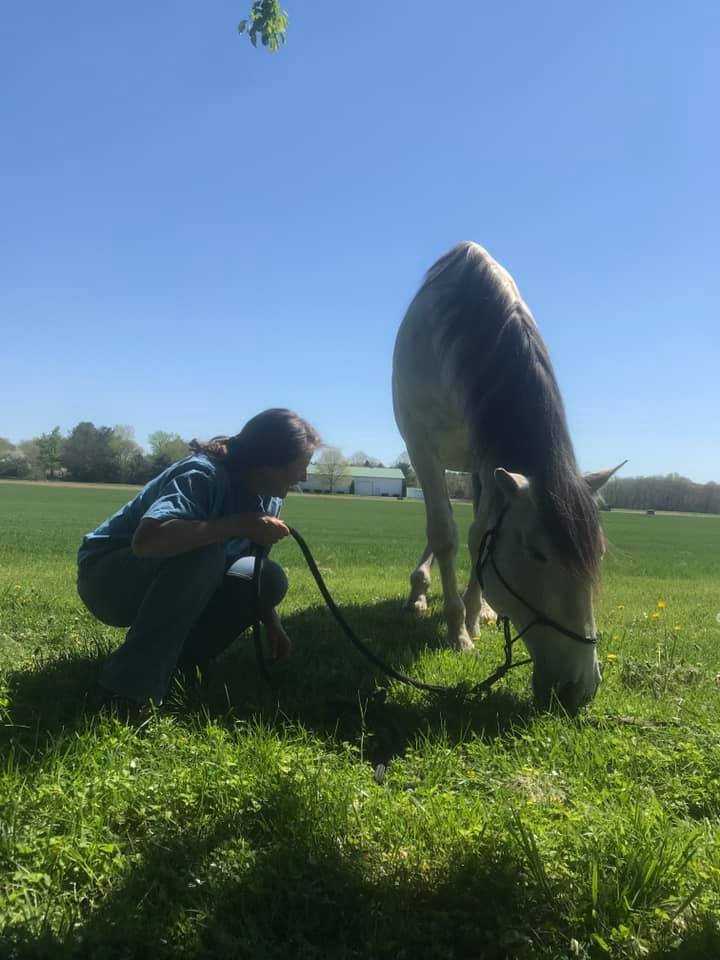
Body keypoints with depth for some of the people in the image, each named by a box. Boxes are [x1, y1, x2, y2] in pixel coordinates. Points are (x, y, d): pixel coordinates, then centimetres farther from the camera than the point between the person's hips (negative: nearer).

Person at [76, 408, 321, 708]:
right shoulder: (203, 475, -28)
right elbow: (146, 540, -45)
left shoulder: (267, 499, -4)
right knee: (203, 551, -36)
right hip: (107, 575, -7)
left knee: (270, 579, -12)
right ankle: (133, 687, -28)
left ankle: (175, 661, -2)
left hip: (166, 583, 7)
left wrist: (272, 624, -4)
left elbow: (254, 574, 9)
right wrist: (238, 525, -42)